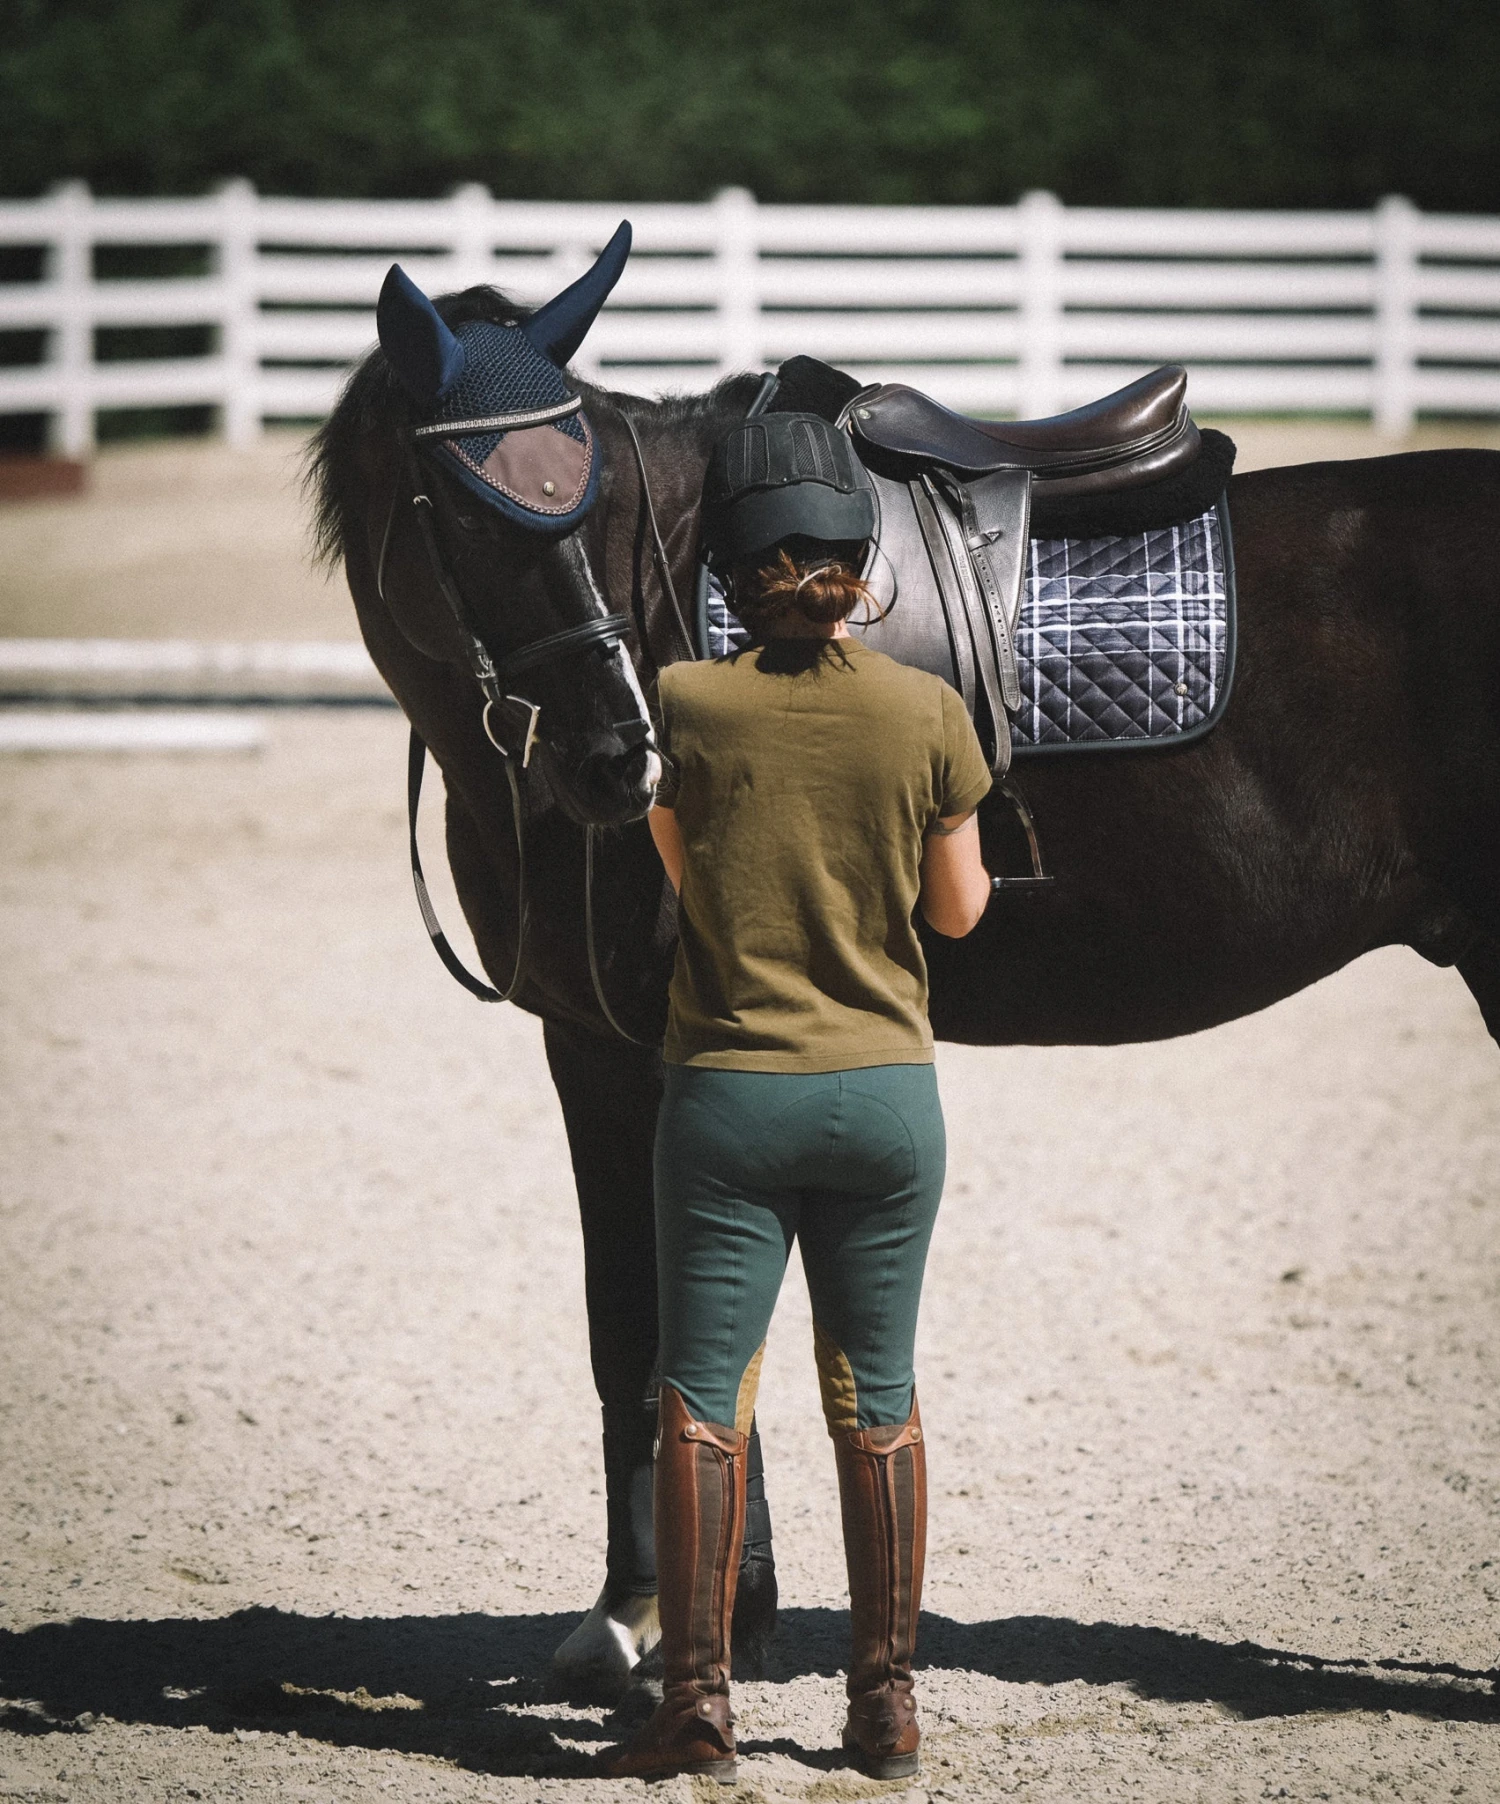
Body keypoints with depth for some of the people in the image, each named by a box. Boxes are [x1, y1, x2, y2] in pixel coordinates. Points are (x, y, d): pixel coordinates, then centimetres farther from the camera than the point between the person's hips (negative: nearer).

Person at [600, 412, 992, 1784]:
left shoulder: (687, 705, -9)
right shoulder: (928, 713, -7)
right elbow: (961, 907, 5)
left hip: (728, 1092, -2)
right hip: (888, 1091, 2)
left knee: (702, 1400, 4)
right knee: (877, 1401, 12)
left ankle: (697, 1700, 0)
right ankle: (888, 1699, 14)